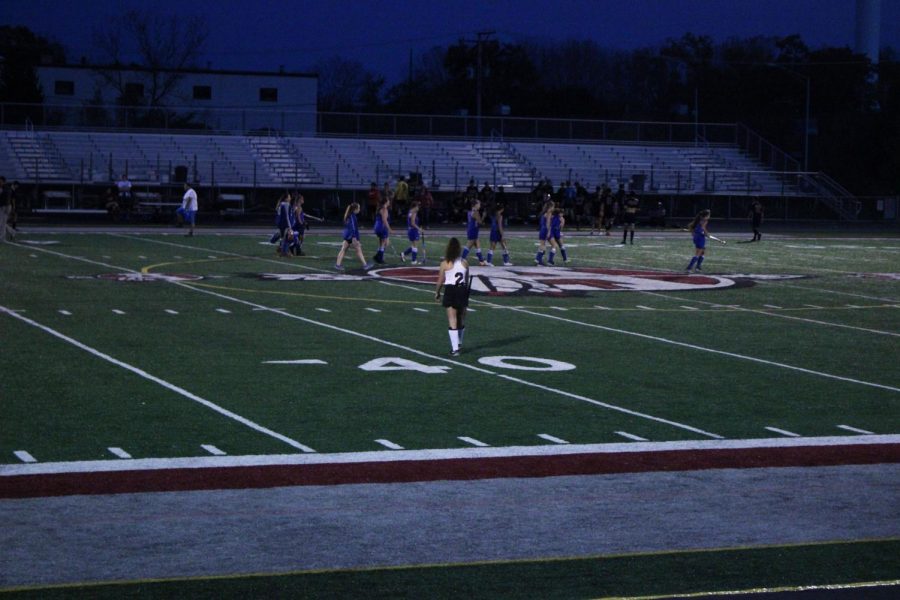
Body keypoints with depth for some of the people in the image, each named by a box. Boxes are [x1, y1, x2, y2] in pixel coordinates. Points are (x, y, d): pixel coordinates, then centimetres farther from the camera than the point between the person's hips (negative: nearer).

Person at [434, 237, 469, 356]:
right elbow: (467, 280, 7)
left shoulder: (445, 263, -7)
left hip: (450, 291, -3)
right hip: (462, 290, 4)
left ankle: (455, 348, -6)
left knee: (452, 321, -1)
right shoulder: (464, 263, 1)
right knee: (461, 320, 18)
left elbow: (440, 281, -3)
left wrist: (437, 293, 12)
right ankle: (459, 343, 37)